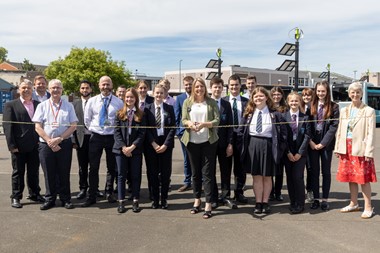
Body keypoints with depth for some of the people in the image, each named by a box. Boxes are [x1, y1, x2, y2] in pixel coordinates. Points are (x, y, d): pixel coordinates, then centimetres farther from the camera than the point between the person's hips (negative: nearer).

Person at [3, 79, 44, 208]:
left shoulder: (38, 105, 9)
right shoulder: (11, 105, -1)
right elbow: (7, 126, -6)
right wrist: (11, 145, -12)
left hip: (35, 146, 3)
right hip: (19, 146, -3)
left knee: (34, 172, 13)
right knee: (18, 172, 7)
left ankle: (34, 194, 26)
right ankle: (16, 197, 17)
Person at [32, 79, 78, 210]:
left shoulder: (68, 106, 5)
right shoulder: (42, 106, 6)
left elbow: (73, 126, 0)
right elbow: (38, 127, 1)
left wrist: (59, 139, -11)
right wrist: (49, 141, -10)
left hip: (64, 144, 0)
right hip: (46, 144, 1)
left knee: (64, 173, 5)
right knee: (49, 174, 7)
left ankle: (65, 199, 16)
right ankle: (49, 199, 19)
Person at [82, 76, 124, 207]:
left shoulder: (118, 102, -3)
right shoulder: (92, 101, 2)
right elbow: (87, 119, 10)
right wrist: (93, 130, 6)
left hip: (112, 137, 0)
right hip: (96, 137, 1)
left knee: (112, 167, 10)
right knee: (93, 168, 2)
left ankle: (109, 193, 25)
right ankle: (91, 196, 9)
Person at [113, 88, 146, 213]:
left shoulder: (141, 115, 3)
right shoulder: (119, 114, 5)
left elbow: (142, 133, -3)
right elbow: (117, 132, -1)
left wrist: (132, 147, -13)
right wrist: (123, 147, -12)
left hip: (135, 150, 0)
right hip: (121, 149, 1)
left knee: (135, 176, 5)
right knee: (121, 175, 5)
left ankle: (135, 201, 14)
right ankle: (121, 202, 12)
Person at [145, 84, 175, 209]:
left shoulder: (169, 108, 4)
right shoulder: (148, 109, 3)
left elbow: (173, 128, -1)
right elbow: (146, 128, -1)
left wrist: (165, 144, -10)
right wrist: (153, 144, -11)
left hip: (166, 144, 0)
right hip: (151, 145, 0)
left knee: (166, 172, 5)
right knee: (152, 172, 4)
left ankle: (164, 199, 17)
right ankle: (155, 199, 16)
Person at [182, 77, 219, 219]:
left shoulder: (212, 102, 2)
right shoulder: (187, 102, 7)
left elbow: (217, 120, -4)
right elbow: (183, 120, 2)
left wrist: (204, 124, -21)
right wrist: (189, 123, -21)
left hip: (208, 141, -2)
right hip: (192, 141, 2)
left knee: (207, 172, -2)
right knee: (195, 172, 11)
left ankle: (208, 204, 3)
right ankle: (197, 200, 25)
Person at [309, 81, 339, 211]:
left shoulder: (334, 106, -1)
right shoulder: (311, 106, 3)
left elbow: (334, 126, -7)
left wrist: (323, 143, -12)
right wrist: (311, 141, -8)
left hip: (326, 144, -1)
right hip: (312, 143, 2)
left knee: (326, 172, 6)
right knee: (314, 171, 7)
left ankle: (325, 199, 14)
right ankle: (316, 199, 15)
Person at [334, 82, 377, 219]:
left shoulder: (369, 111, -5)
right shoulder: (344, 111, 10)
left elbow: (370, 133, -9)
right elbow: (340, 130, 12)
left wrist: (368, 152, -15)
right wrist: (338, 148, 7)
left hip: (360, 149, -5)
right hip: (347, 148, 5)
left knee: (364, 178, -2)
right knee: (350, 177, 12)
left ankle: (368, 207, 7)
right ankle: (353, 204, 25)